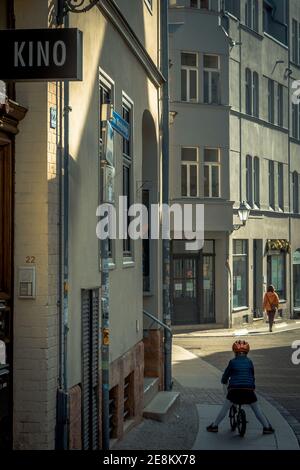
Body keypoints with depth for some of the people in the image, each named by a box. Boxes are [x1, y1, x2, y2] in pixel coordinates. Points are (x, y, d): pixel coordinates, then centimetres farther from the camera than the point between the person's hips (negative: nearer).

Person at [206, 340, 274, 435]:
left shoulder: (232, 362, 4)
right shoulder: (249, 362, 8)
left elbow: (226, 375, 12)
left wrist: (224, 381, 34)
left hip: (234, 389, -1)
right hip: (249, 389, 1)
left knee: (225, 408, 12)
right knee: (256, 409, 16)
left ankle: (214, 426, 15)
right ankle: (267, 427, 18)